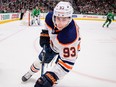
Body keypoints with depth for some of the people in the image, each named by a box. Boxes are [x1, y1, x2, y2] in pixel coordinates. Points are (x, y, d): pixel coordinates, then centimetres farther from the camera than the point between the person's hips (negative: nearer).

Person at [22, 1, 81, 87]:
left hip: (69, 48, -5)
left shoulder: (70, 35, -49)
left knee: (58, 67, -13)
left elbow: (67, 61, -47)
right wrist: (44, 36, -5)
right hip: (53, 44, 5)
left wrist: (50, 78, -53)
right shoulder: (50, 17, -34)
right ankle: (30, 73, 49)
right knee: (41, 59, 19)